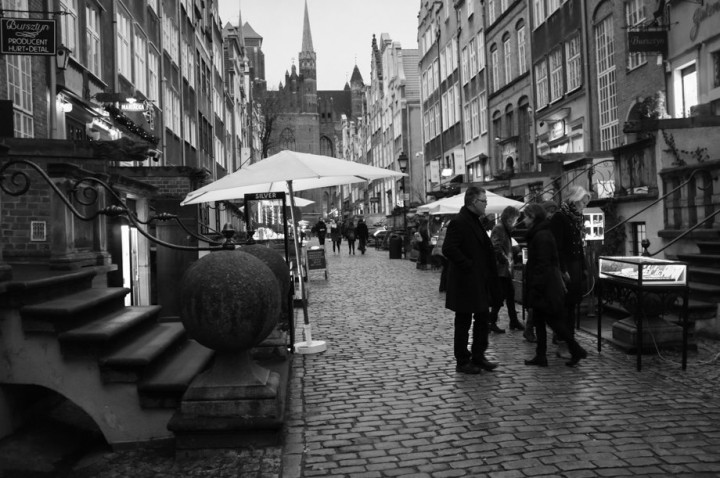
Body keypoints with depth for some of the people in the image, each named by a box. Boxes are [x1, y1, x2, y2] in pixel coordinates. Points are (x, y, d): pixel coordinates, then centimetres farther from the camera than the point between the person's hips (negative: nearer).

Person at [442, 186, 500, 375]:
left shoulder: (475, 221, 14)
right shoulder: (459, 222, -17)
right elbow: (448, 249, -26)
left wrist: (490, 272, 11)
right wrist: (467, 265, -20)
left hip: (480, 281, 9)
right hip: (465, 283, -9)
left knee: (482, 319, 15)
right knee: (463, 323, 2)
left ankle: (478, 357, 26)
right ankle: (462, 362, 13)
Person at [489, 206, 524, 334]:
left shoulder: (506, 229, 16)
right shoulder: (498, 228, -14)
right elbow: (497, 248, -24)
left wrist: (509, 260, 9)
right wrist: (506, 260, -17)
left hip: (506, 268, 10)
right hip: (500, 268, -10)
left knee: (510, 293, 13)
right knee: (501, 295, -6)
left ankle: (514, 321, 20)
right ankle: (491, 322, 2)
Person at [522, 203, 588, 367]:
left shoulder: (541, 236, -17)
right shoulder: (540, 234, 14)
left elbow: (543, 265, -21)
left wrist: (535, 287, -21)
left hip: (545, 288, -10)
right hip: (547, 287, 10)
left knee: (554, 320, -1)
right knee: (539, 321, 11)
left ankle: (577, 351, 9)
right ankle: (540, 356, 15)